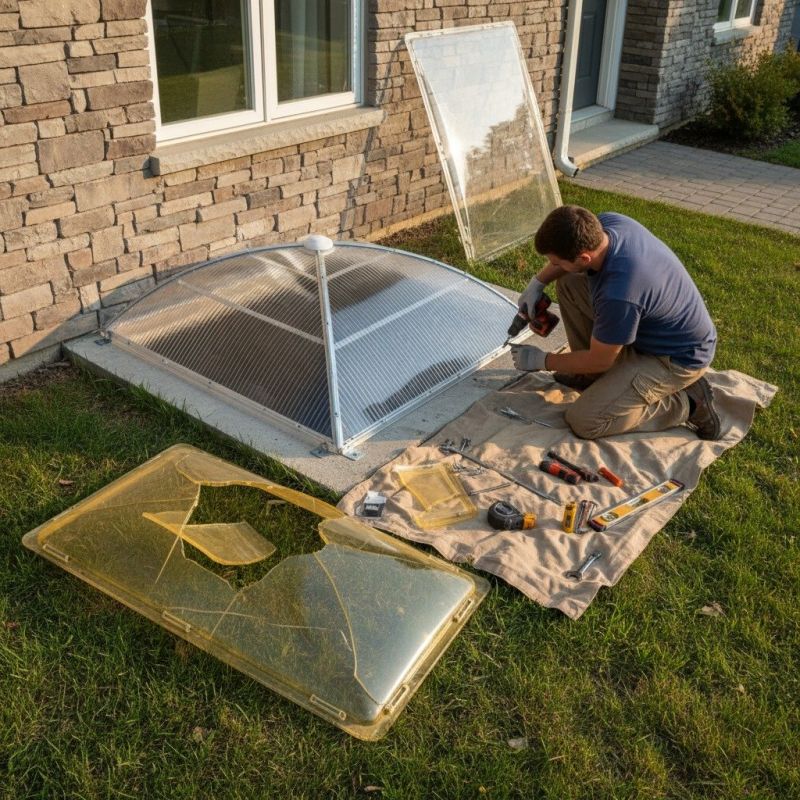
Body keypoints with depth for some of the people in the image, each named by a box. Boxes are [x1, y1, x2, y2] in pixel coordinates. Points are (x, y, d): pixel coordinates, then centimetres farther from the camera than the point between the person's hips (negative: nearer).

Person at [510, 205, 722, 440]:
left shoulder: (619, 295, -39)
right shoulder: (605, 222, -17)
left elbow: (599, 361, -21)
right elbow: (566, 252, 10)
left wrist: (542, 360, -8)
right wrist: (537, 283, -2)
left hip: (677, 356, -8)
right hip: (649, 324, 9)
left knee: (584, 421, -15)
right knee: (568, 283, 3)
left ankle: (686, 402, -3)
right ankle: (592, 376, 15)